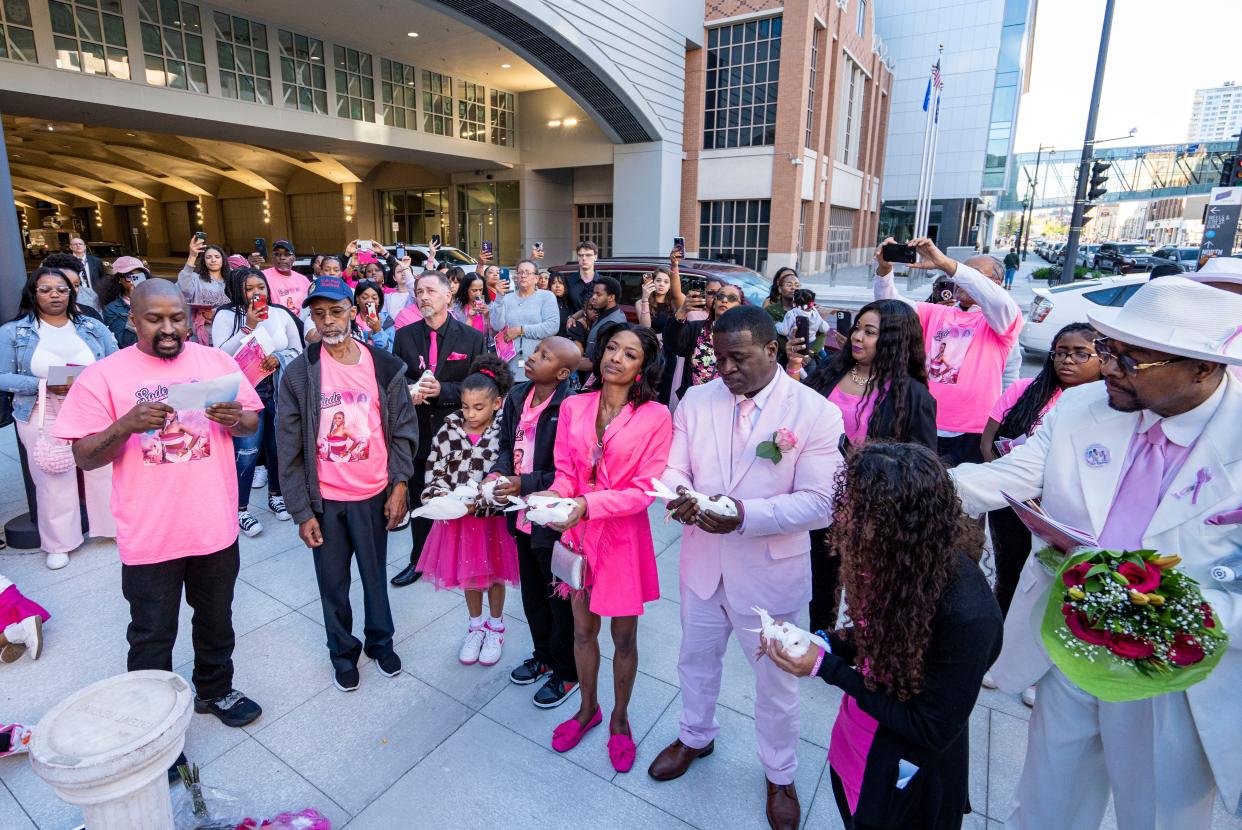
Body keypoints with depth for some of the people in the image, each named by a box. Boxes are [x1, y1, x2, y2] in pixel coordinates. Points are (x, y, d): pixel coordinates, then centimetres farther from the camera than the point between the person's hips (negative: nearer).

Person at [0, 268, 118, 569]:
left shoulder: (93, 327, 5)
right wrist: (44, 385, -18)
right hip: (43, 417, -1)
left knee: (103, 471, 5)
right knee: (53, 479, 6)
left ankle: (116, 525, 22)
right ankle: (59, 544, 20)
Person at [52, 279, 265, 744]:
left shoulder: (216, 361, 0)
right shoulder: (103, 375, -7)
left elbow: (254, 423, 5)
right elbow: (84, 457, -6)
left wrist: (236, 418, -19)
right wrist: (127, 424, -26)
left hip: (215, 526, 3)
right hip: (149, 536, -2)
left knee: (216, 621, 21)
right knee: (152, 635, 13)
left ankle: (215, 690, 42)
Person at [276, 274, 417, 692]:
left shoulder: (386, 367, -4)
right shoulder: (298, 373, -7)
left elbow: (403, 431, 1)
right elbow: (289, 449, -4)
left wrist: (399, 485, -6)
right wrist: (302, 511, -5)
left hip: (374, 496, 0)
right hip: (324, 500, 0)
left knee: (376, 575, 15)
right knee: (333, 583, 15)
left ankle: (380, 641, 39)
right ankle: (343, 652, 37)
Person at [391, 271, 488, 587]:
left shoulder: (472, 337, -4)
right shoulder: (404, 335, 5)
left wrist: (441, 390, -22)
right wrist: (410, 389, -15)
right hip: (417, 431, 3)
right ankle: (419, 560, 33)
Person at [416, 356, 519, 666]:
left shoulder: (503, 434, -15)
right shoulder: (448, 432, -7)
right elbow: (435, 473, -4)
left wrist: (476, 502, -25)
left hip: (491, 516, -2)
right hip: (458, 517, 3)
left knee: (494, 573, 16)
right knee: (469, 574, 19)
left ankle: (495, 628, 39)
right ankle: (476, 626, 41)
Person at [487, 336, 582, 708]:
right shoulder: (516, 396, 0)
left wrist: (524, 485, -23)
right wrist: (497, 473, -8)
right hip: (523, 515, 7)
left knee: (560, 598, 12)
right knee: (532, 594, 24)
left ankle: (567, 671, 33)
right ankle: (543, 655, 46)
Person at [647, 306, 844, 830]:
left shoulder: (815, 412, -16)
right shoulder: (695, 401, -4)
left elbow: (820, 503, -20)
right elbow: (674, 468, -1)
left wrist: (746, 515, -33)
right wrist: (678, 493, -25)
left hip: (771, 569, -3)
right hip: (703, 559, 4)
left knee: (775, 678, 18)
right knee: (696, 658, 25)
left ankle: (780, 775, 46)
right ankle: (696, 736, 55)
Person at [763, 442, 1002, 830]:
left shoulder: (965, 613, -35)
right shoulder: (894, 561, -14)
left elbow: (933, 729, -24)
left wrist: (826, 667, -26)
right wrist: (822, 642, -16)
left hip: (906, 782, -6)